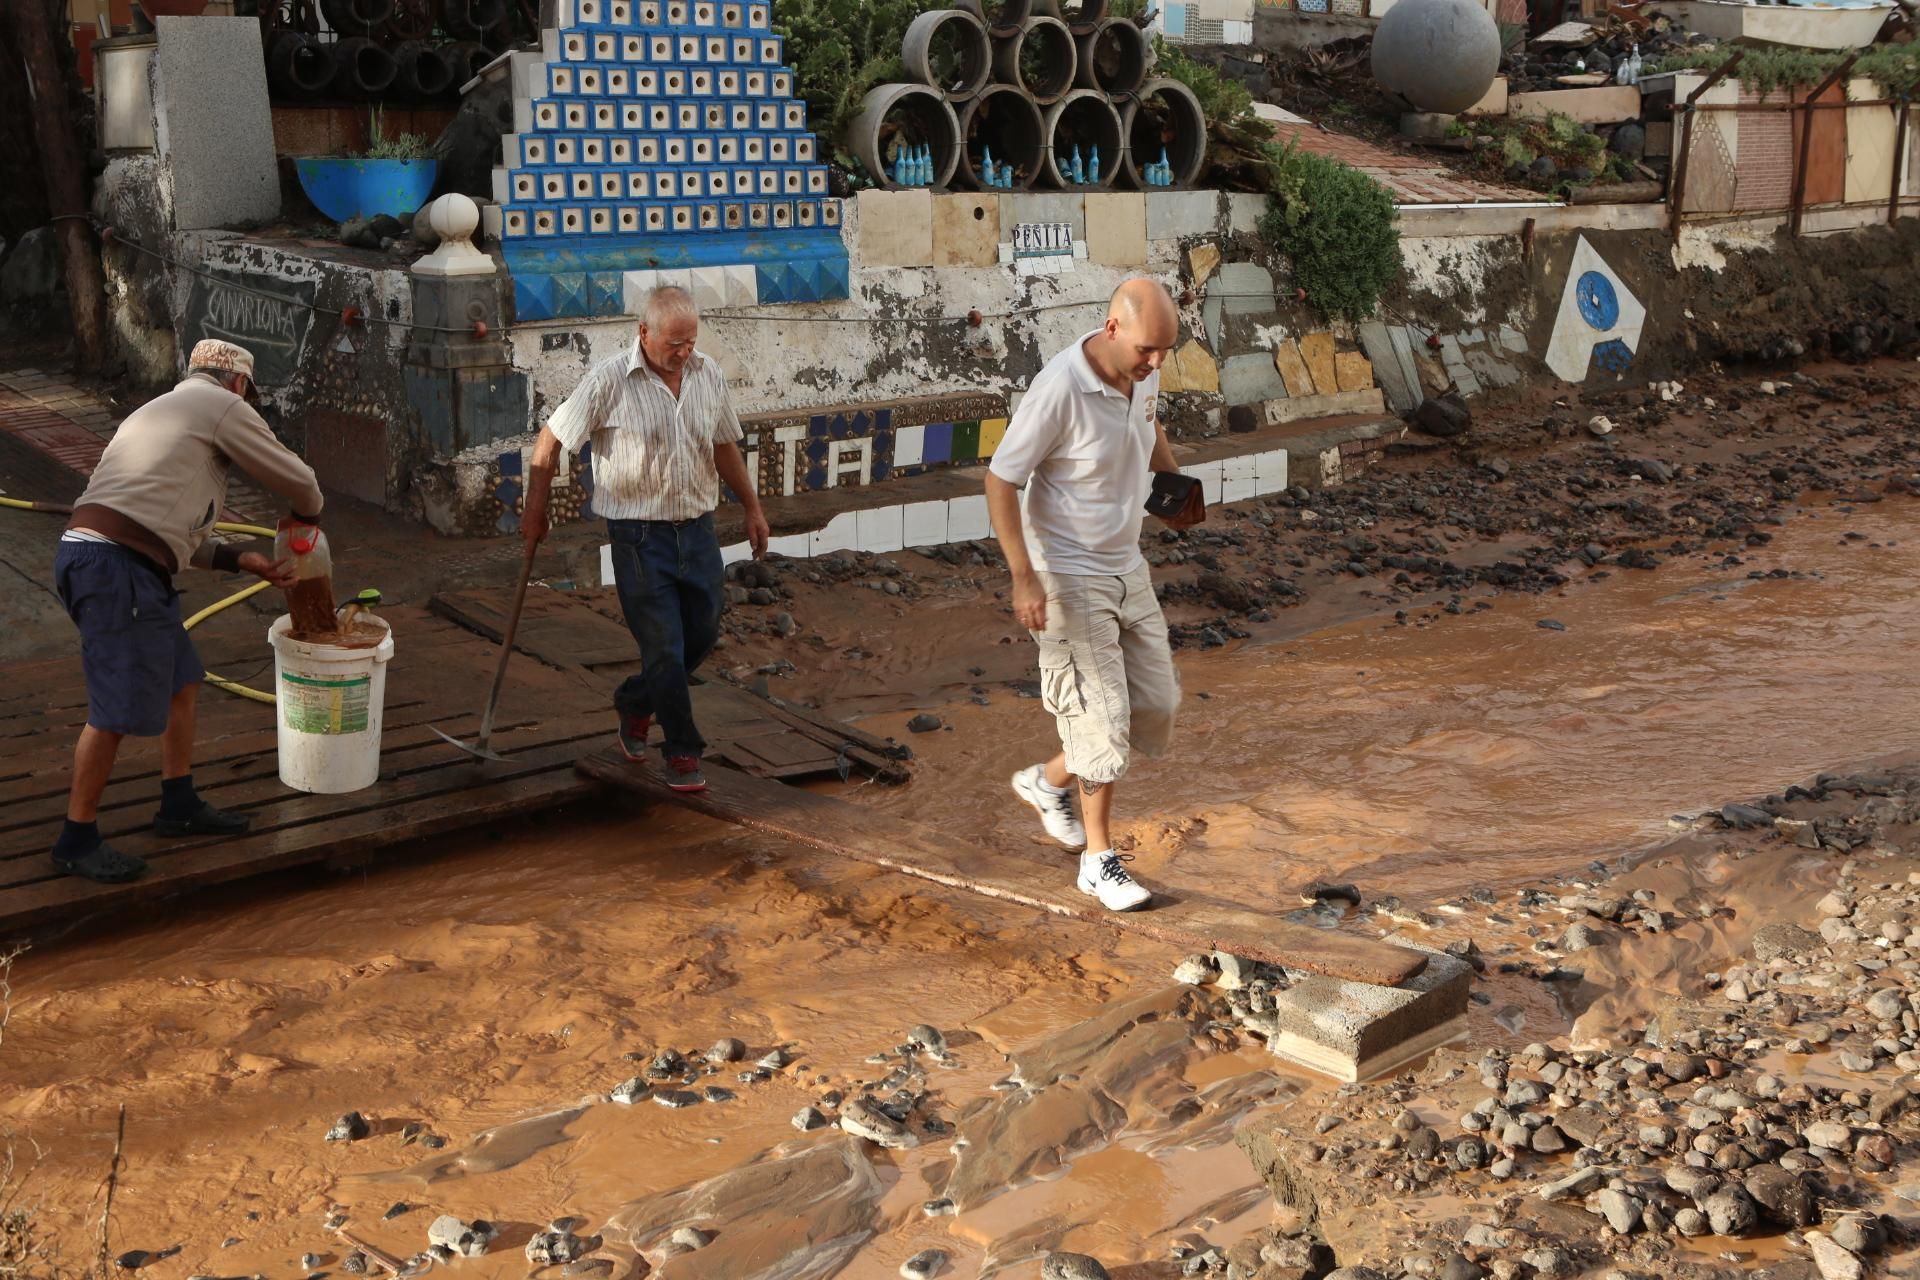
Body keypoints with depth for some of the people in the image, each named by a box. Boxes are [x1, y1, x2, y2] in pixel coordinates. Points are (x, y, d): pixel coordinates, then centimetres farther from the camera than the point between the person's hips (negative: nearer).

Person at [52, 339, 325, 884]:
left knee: (181, 682, 19)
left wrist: (242, 560, 22)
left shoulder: (162, 410, 29)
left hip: (93, 555, 10)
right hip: (117, 568, -10)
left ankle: (180, 807, 29)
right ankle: (77, 842, 6)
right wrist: (309, 513, 27)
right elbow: (295, 479, 5)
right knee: (116, 711, -4)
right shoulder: (223, 406, 1)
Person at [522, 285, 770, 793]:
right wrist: (534, 510, -2)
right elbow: (552, 440, -5)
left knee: (703, 634, 14)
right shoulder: (610, 380, -13)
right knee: (663, 646, -2)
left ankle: (634, 703, 38)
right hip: (639, 535, -5)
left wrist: (752, 506, 17)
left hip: (697, 527, 5)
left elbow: (725, 446, 16)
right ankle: (682, 752, 13)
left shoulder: (709, 374, 2)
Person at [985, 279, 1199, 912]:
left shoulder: (1143, 373, -3)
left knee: (1156, 703, 12)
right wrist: (1024, 579, -26)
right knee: (1102, 714, -3)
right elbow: (1000, 481, -21)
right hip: (1071, 579, -8)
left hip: (1128, 568, 8)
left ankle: (1050, 781, 32)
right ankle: (1099, 859, 14)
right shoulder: (1060, 389, -26)